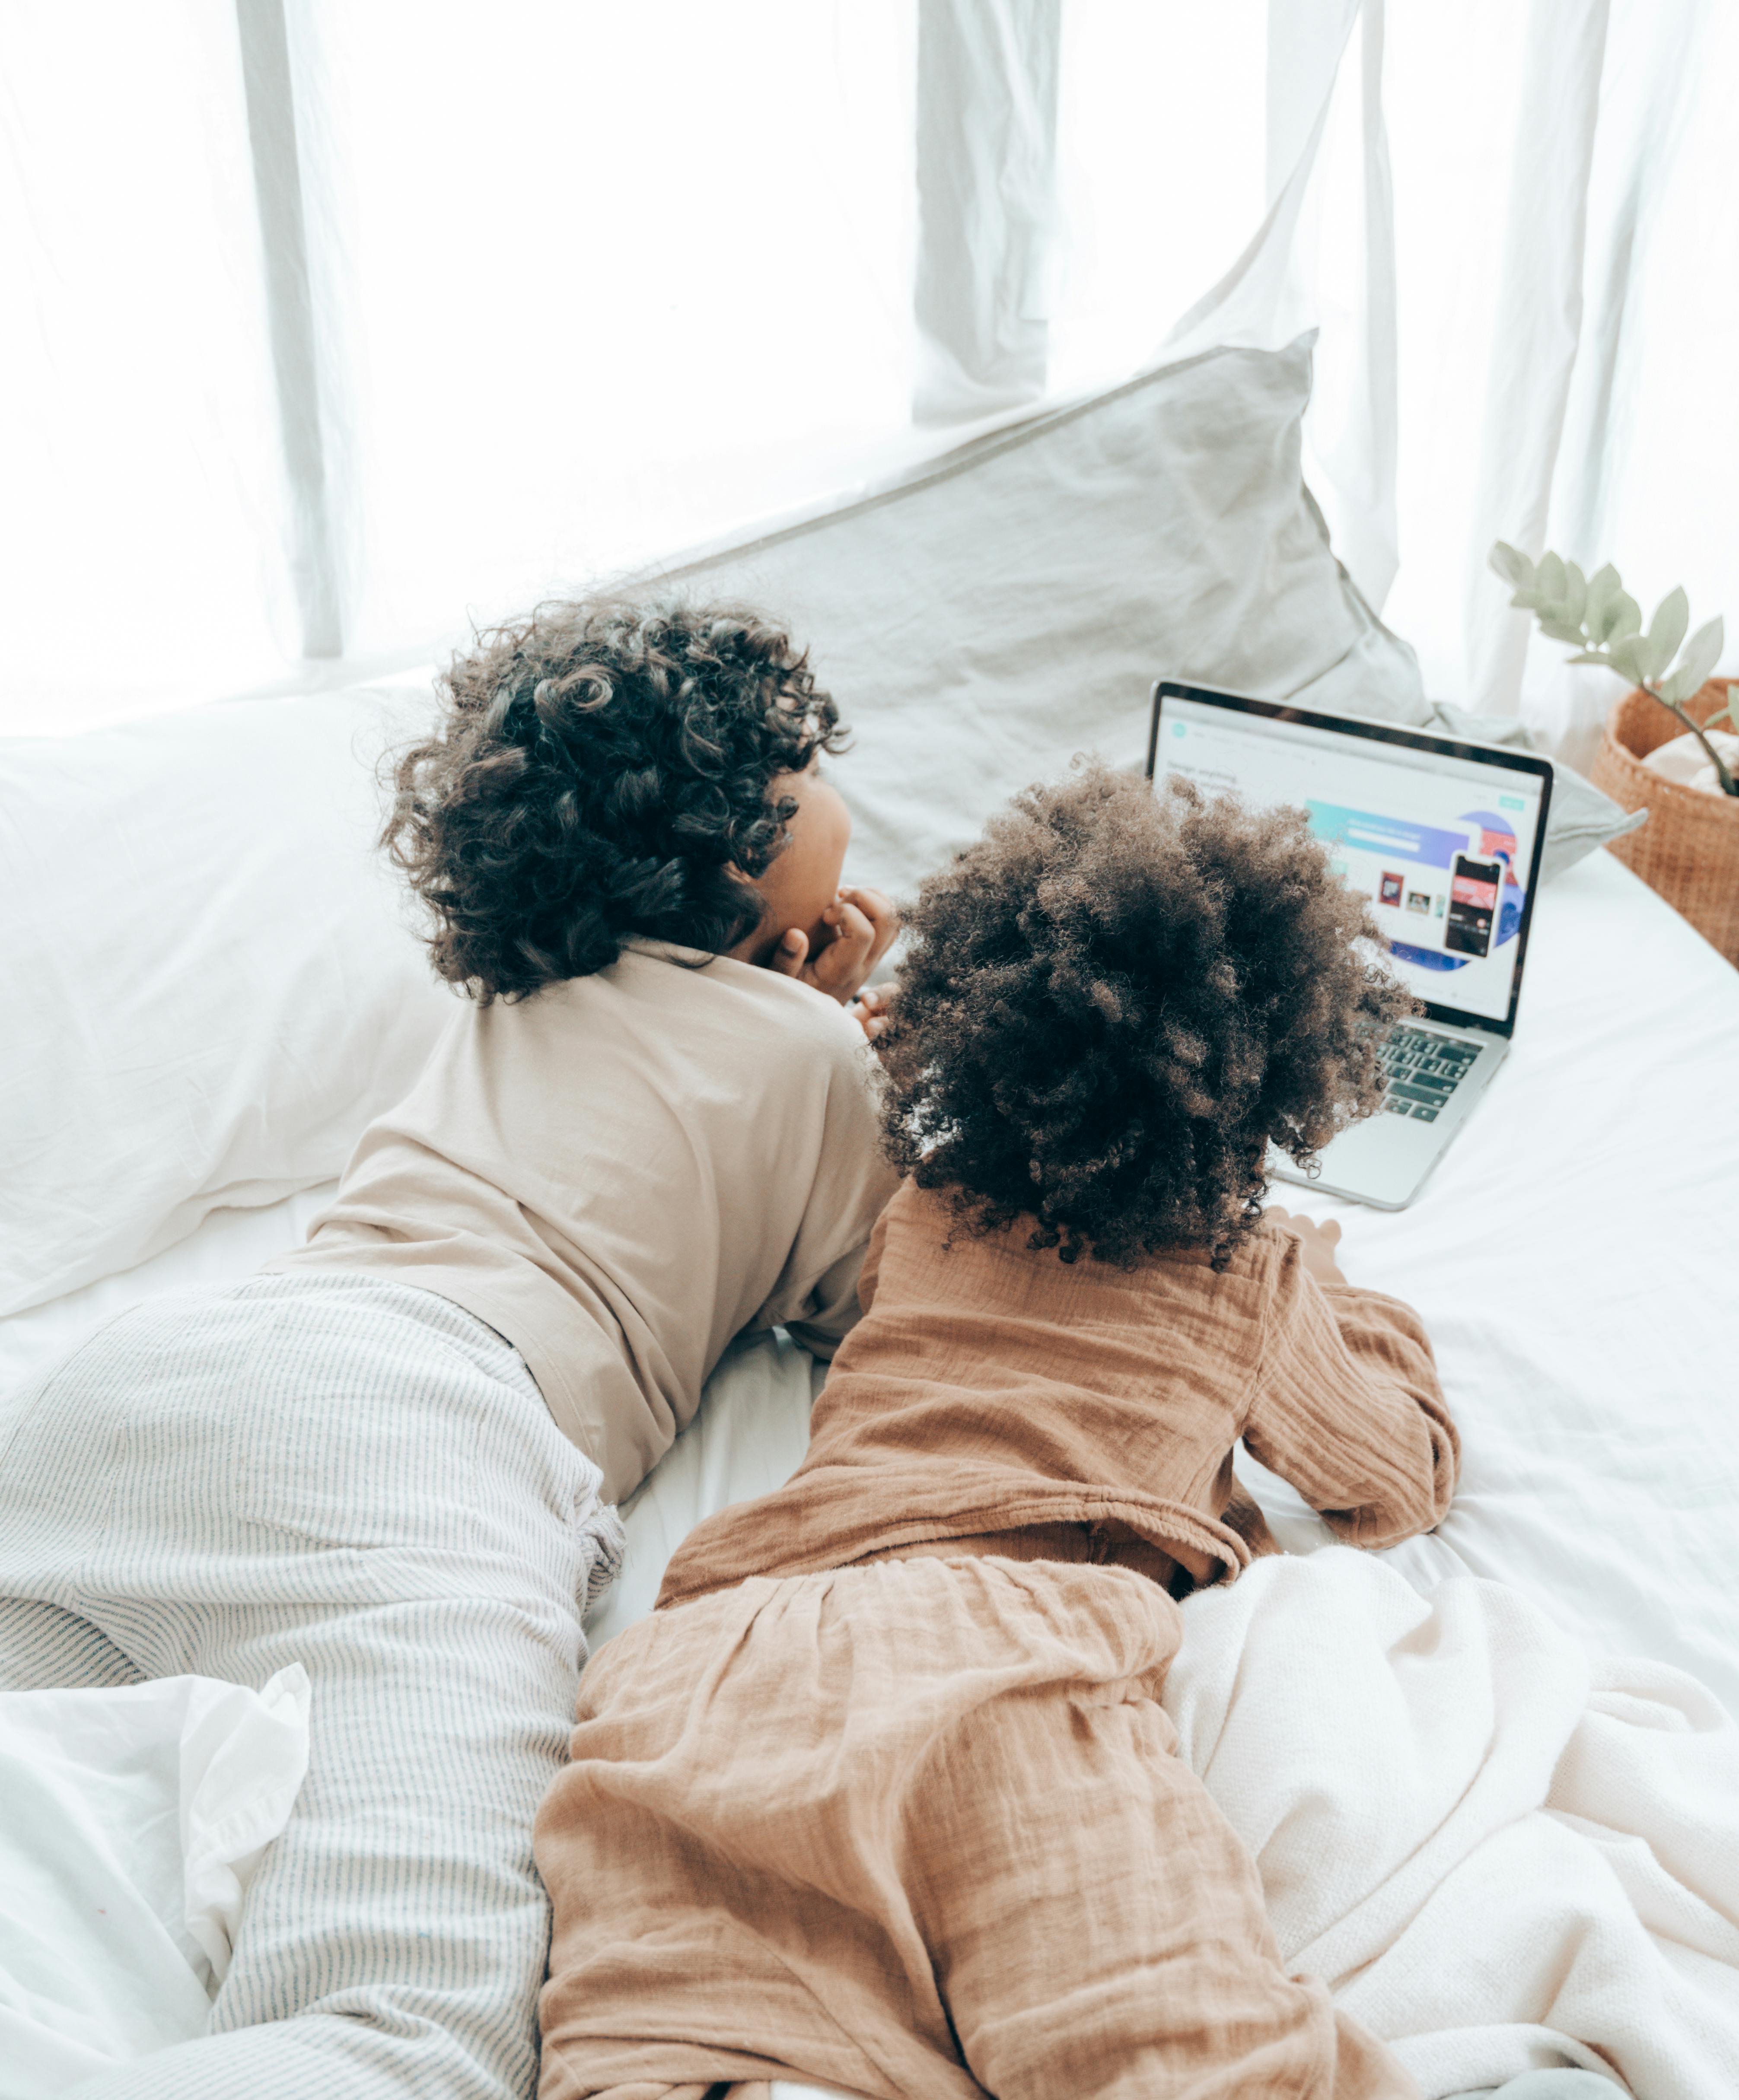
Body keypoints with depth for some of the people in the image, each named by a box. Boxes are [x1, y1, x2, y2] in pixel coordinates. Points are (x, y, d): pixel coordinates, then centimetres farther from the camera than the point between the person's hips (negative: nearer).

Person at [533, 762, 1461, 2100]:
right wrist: (1359, 1315, 56)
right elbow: (1405, 1482, 38)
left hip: (726, 1643, 4)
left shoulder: (918, 1222, 33)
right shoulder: (1258, 1281, 22)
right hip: (1010, 1637, -4)